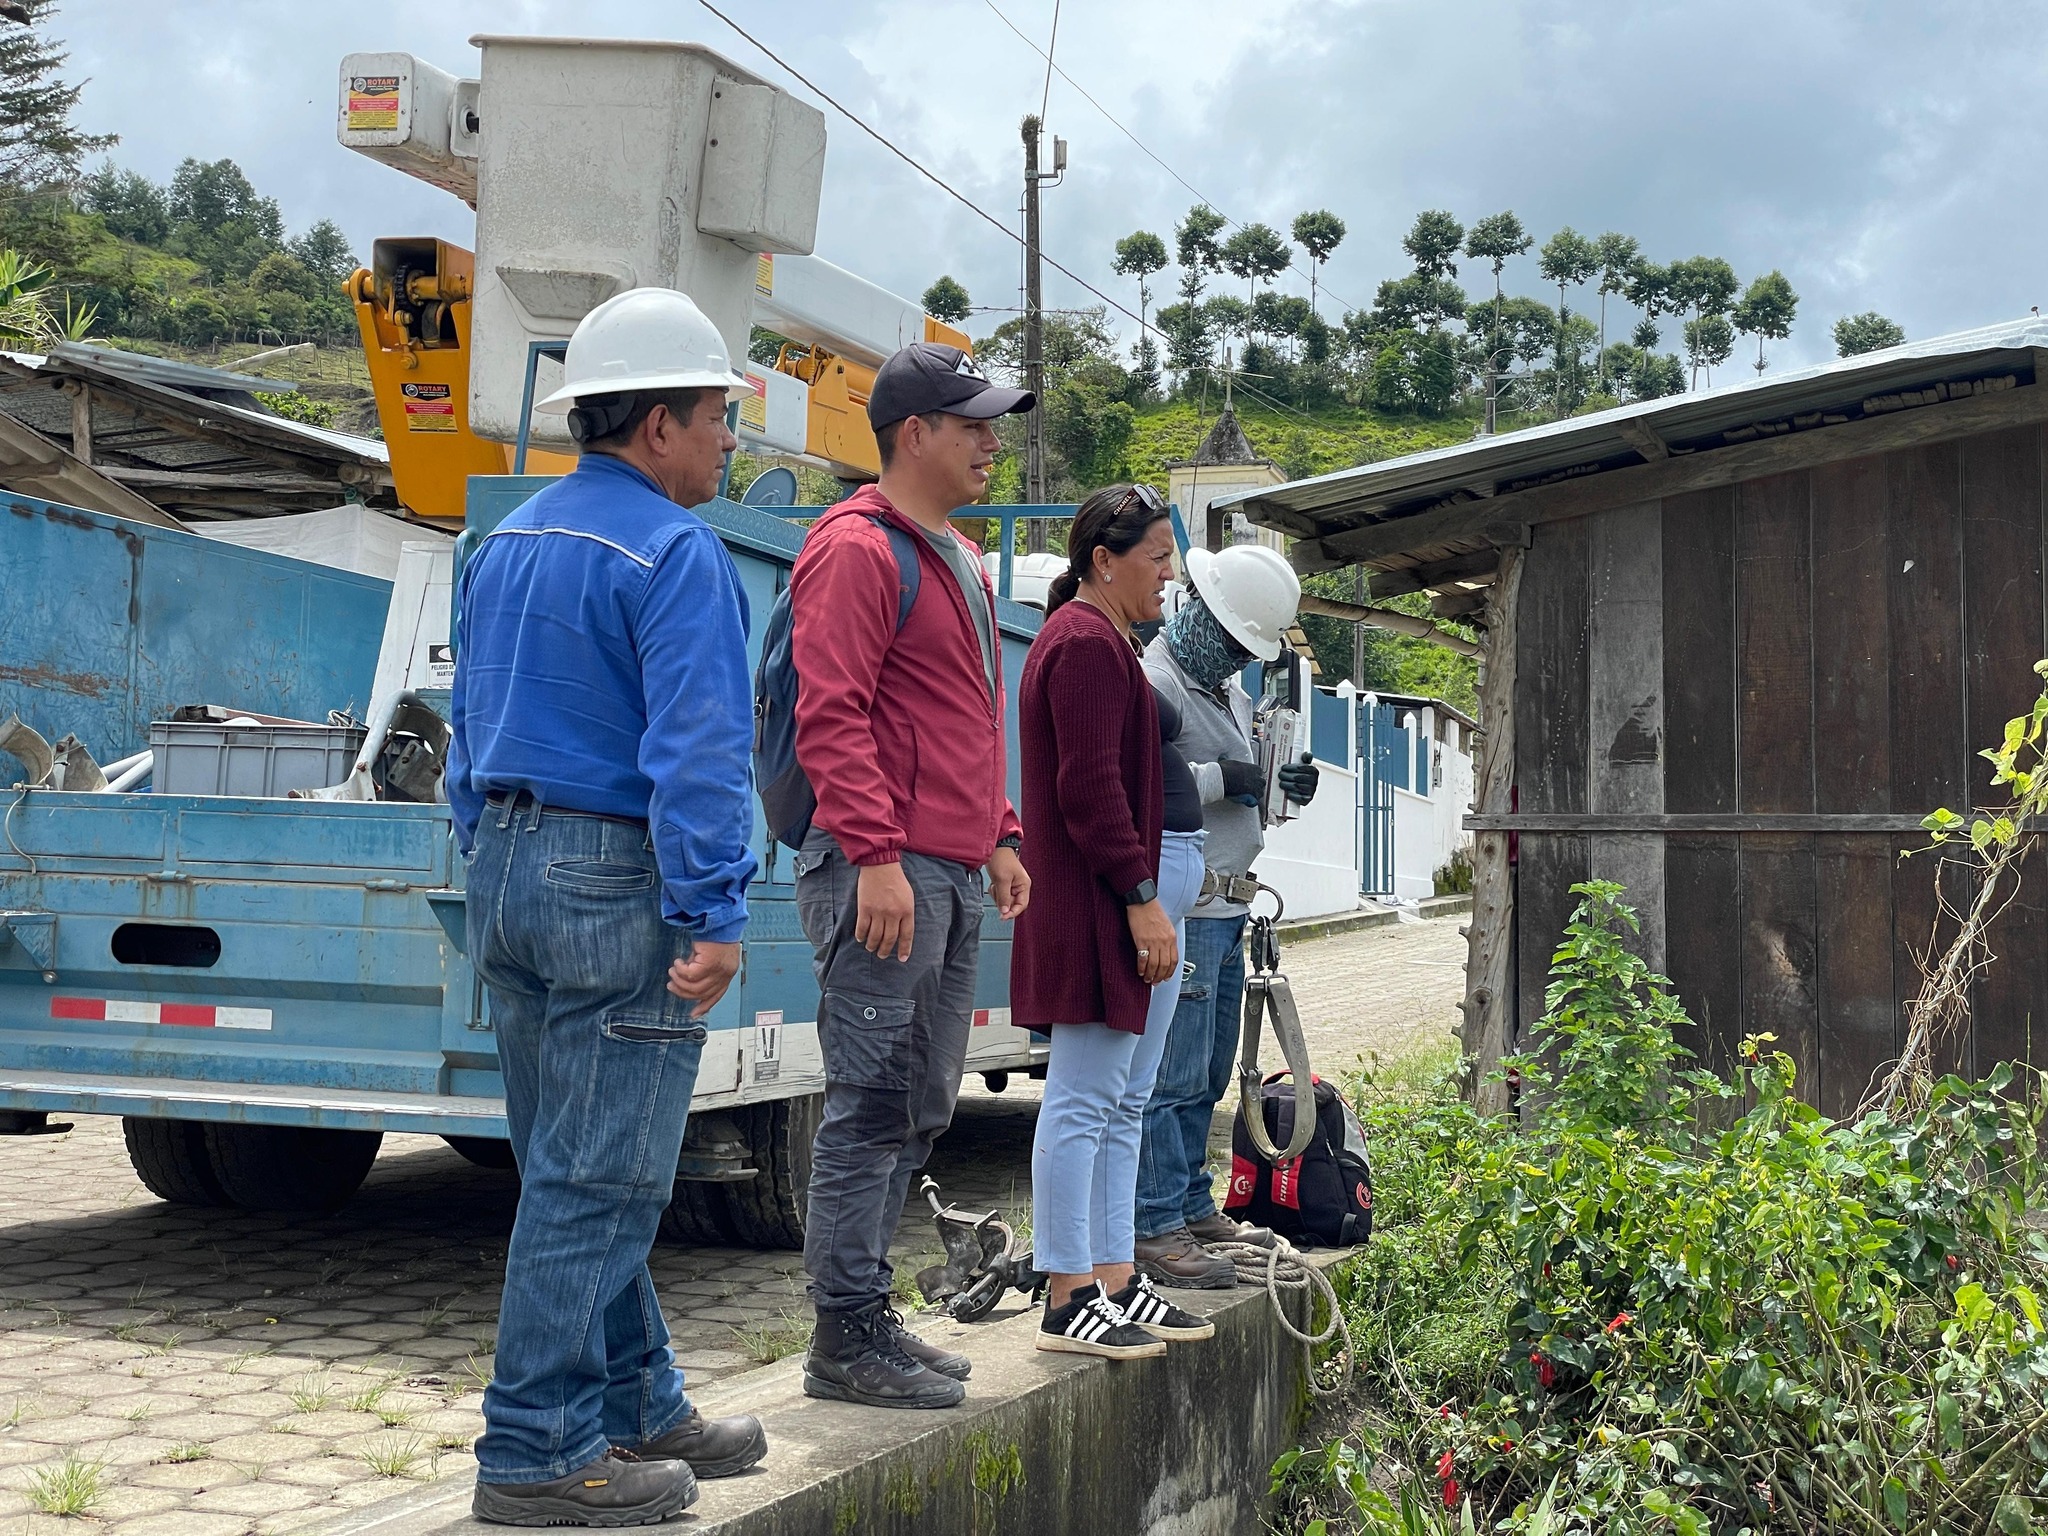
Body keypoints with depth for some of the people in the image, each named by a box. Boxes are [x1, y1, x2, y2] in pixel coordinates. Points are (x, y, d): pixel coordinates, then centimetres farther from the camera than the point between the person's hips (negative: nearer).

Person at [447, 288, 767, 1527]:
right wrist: (712, 915, -21)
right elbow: (694, 752, -21)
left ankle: (638, 1406, 27)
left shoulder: (507, 546, 15)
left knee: (580, 1166, 15)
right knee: (599, 1178, -3)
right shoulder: (676, 554, -13)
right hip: (619, 882, -9)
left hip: (507, 870, 9)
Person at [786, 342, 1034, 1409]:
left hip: (951, 876, 10)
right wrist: (877, 854, -23)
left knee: (922, 1108, 13)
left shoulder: (958, 558, 22)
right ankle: (846, 1339, 0)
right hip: (884, 874, -10)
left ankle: (871, 1322, 21)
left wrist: (999, 837, 23)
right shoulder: (858, 549, -9)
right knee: (873, 1109, -7)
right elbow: (829, 716, -17)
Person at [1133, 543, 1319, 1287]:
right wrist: (1221, 778, -20)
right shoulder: (1153, 681, -11)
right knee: (1173, 1076, -8)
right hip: (1181, 909, -10)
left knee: (1208, 1076, 16)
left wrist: (1283, 784, 9)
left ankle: (1194, 1207, 25)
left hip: (1226, 907, 10)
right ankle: (1159, 1226, -4)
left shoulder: (1229, 687, 21)